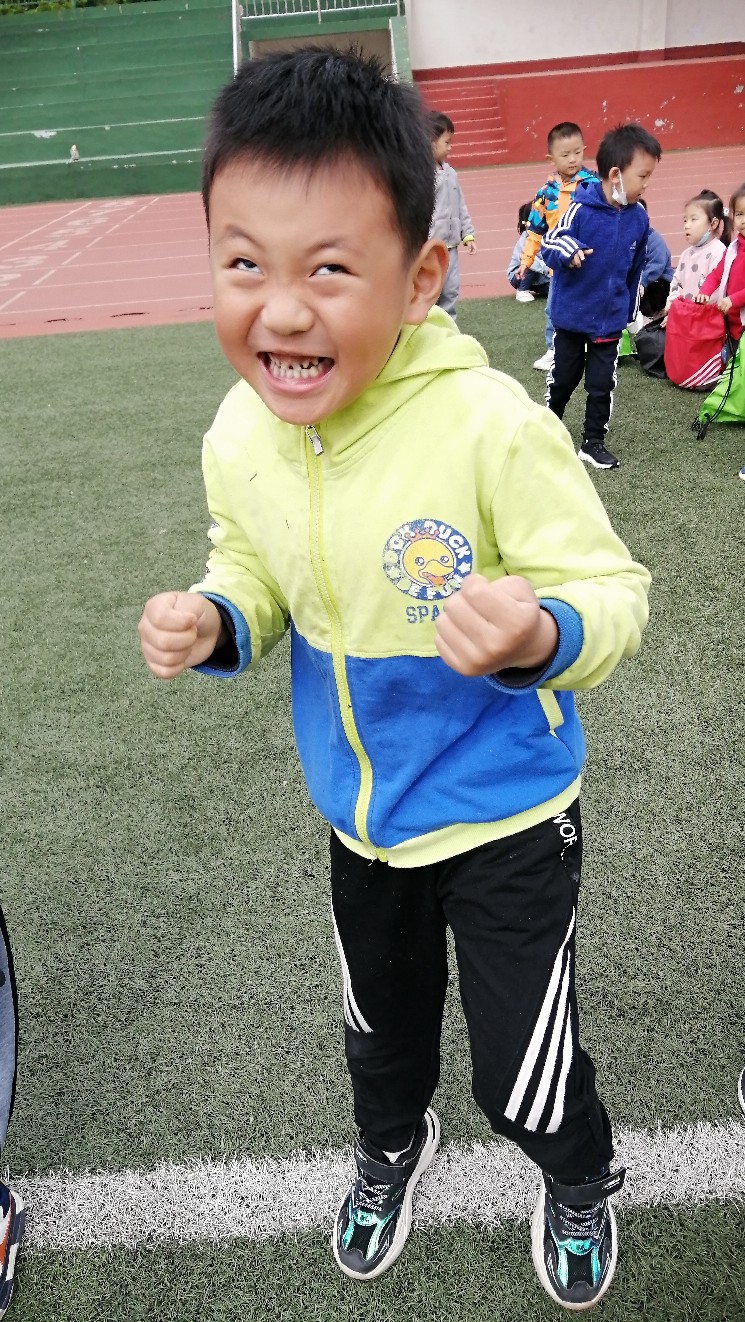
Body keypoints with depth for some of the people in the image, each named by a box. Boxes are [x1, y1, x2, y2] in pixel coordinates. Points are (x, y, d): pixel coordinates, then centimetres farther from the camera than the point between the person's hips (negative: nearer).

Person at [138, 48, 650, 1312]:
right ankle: (392, 1141, 64)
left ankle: (580, 1181, 49)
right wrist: (211, 621, -17)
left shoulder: (492, 426, -30)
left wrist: (542, 632, -43)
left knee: (520, 1069, 11)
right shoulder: (235, 435, -13)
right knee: (380, 1017, 29)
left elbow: (613, 589, -22)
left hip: (504, 810, -4)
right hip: (359, 809, 5)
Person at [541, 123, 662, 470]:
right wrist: (567, 251, -38)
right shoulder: (581, 209, -19)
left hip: (611, 320, 3)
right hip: (572, 315, -3)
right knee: (563, 377, 13)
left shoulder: (638, 217, -4)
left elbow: (636, 268, 8)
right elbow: (549, 243, -15)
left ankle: (593, 443, 20)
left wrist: (630, 310, 15)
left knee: (601, 384, 7)